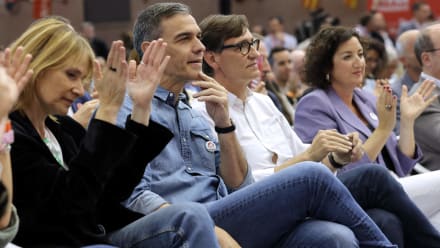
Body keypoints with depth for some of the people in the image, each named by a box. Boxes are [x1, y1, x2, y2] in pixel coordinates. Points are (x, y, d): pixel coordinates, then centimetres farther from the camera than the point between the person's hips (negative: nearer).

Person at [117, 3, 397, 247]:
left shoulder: (195, 115, 24)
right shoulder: (127, 111, 1)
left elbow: (240, 188, 17)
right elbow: (135, 198, -10)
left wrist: (224, 124, 3)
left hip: (224, 224, 7)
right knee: (312, 178, -20)